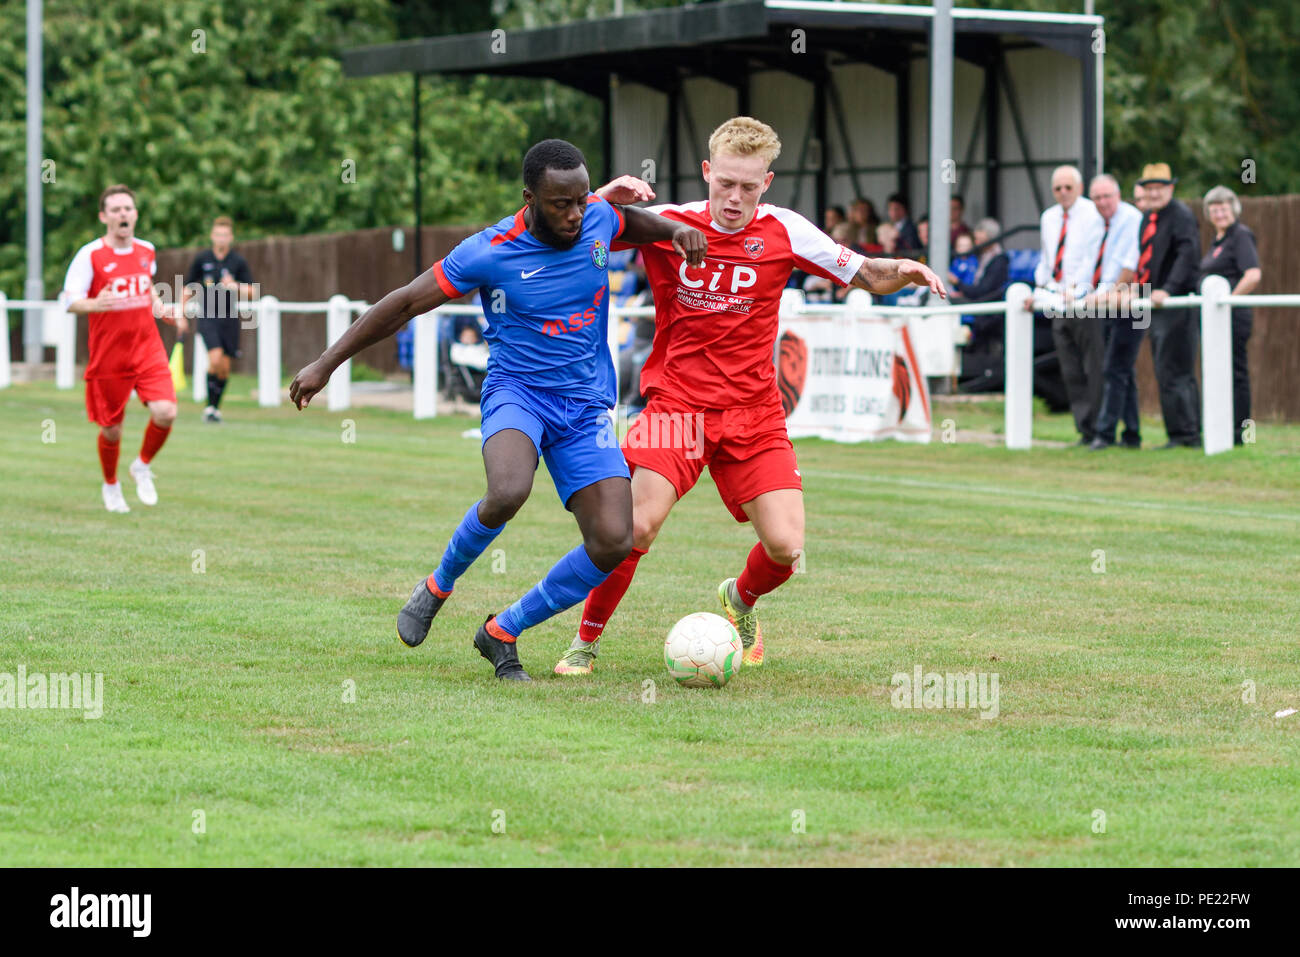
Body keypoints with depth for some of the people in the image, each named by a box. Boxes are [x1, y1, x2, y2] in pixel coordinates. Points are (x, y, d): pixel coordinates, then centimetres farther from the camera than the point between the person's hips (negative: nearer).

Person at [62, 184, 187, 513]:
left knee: (165, 413, -17)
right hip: (108, 356, -3)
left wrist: (163, 310, 10)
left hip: (148, 349, 3)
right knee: (111, 429, 5)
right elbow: (70, 301, -13)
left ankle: (142, 467, 12)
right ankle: (111, 486, 33)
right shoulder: (90, 255, -9)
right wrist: (94, 304, -33)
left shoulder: (147, 251, 7)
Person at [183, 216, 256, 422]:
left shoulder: (238, 262, 2)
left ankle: (216, 407, 19)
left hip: (229, 318, 2)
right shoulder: (201, 259, 2)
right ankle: (210, 405, -9)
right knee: (215, 359, -19)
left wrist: (235, 286, -18)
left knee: (224, 368, 3)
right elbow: (188, 289, 11)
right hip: (207, 317, -2)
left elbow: (252, 293, 1)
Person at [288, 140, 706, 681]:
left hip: (586, 406, 4)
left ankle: (502, 634, 6)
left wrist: (676, 230, 6)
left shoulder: (598, 219, 0)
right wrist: (326, 364, -3)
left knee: (613, 542, -14)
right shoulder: (490, 252, -12)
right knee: (508, 493, -37)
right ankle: (438, 586, -5)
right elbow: (404, 304, -4)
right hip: (517, 389, -4)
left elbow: (631, 223, 27)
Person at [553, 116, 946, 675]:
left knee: (785, 548, -10)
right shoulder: (666, 225, -4)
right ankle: (586, 641, 2)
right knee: (637, 524, -22)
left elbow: (865, 275, 9)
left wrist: (901, 271, -13)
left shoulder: (784, 232, -1)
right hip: (677, 403, -2)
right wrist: (607, 198, -19)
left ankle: (741, 599, 27)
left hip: (754, 414, 2)